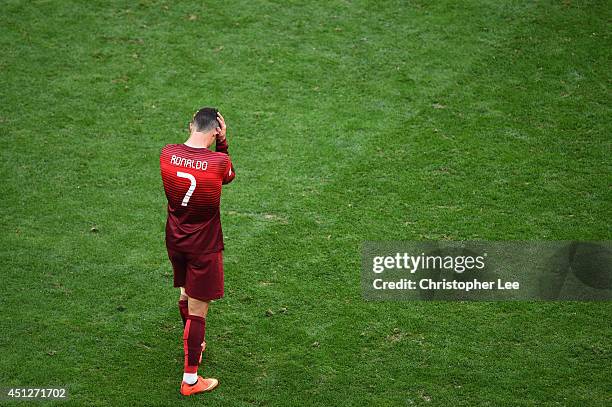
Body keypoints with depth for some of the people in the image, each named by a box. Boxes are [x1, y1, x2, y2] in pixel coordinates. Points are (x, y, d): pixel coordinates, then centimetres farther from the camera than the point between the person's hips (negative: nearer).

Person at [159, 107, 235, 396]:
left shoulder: (167, 154, -9)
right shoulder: (219, 162, -21)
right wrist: (222, 143, -4)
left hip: (175, 240, 5)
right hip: (204, 247, -5)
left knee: (185, 294, 26)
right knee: (197, 310, 2)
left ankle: (194, 345, 49)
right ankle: (190, 380, 9)